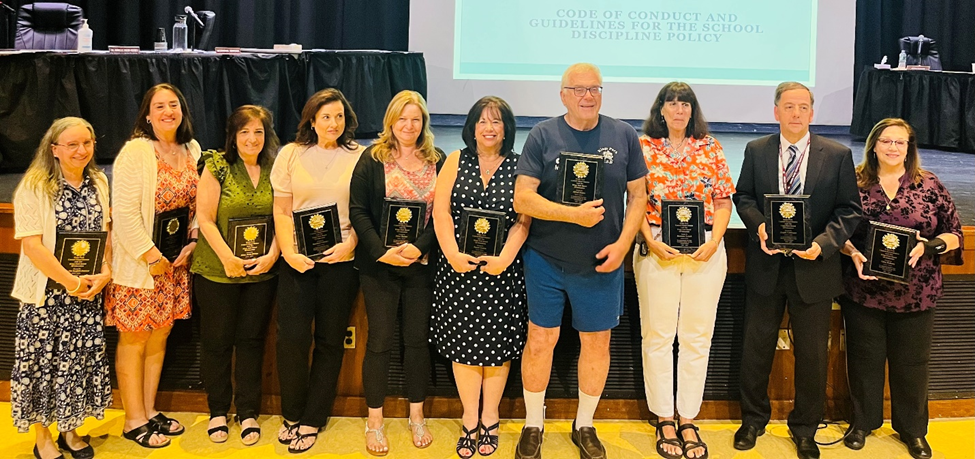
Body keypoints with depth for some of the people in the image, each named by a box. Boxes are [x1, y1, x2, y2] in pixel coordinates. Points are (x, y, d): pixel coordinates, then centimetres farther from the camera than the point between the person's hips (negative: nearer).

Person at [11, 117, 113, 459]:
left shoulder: (99, 183, 5)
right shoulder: (34, 187, -11)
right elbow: (31, 245, -16)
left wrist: (105, 273, -5)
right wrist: (72, 282, -17)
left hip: (89, 292, 5)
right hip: (47, 293, -4)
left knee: (81, 359, 11)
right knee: (44, 360, 6)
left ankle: (70, 431, 29)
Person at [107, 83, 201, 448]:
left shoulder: (191, 150, 6)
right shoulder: (135, 151, -14)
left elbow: (197, 203, 13)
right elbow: (124, 214, -18)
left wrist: (192, 242, 0)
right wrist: (151, 256, -16)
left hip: (176, 261, 6)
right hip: (138, 262, -6)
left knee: (159, 337, 14)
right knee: (133, 341, 5)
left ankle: (150, 411, 28)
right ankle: (134, 421, 17)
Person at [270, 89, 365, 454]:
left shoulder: (359, 157, 2)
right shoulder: (291, 154, 5)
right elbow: (281, 211, 5)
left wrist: (350, 243, -13)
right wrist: (289, 253, -7)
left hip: (340, 259, 0)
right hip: (297, 258, 1)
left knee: (329, 340, 5)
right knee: (291, 336, -5)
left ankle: (311, 421, 20)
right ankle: (291, 414, 17)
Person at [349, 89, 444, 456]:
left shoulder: (438, 161, 5)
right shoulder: (372, 159, 0)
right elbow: (357, 210, -5)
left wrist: (420, 247, -14)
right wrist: (381, 251, -15)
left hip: (422, 264, 2)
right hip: (379, 265, -1)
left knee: (418, 339, 9)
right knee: (380, 341, 4)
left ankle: (417, 416, 24)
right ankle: (374, 421, 17)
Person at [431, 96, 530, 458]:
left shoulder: (519, 167, 3)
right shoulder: (455, 161, 6)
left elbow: (524, 220, -3)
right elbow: (441, 211, 0)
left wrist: (505, 257, -16)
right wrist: (453, 254, -12)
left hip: (502, 270, -1)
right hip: (459, 268, 1)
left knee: (497, 343, 4)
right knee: (463, 342, 3)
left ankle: (489, 419, 19)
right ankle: (469, 421, 14)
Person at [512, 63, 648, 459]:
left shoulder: (624, 136, 1)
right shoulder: (543, 136, -4)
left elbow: (638, 195, 5)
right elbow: (522, 199, -11)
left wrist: (622, 243, -8)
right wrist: (574, 214, -21)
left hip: (601, 263, 2)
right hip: (546, 261, -1)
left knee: (597, 343, 10)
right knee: (540, 340, 5)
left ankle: (585, 426, 30)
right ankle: (533, 426, 25)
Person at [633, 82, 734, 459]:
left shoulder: (710, 148, 8)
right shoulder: (643, 146, 4)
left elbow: (723, 201, 7)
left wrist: (714, 242, -7)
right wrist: (652, 242, -11)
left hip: (706, 253, 2)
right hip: (657, 251, -1)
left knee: (697, 336, 6)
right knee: (658, 335, 4)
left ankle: (689, 420, 17)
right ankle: (663, 420, 15)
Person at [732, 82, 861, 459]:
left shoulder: (837, 155, -3)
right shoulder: (756, 151, 2)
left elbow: (849, 210, -3)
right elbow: (743, 196, 8)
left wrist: (823, 244, -19)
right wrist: (758, 225, -13)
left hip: (813, 266, -1)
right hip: (766, 264, 1)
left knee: (812, 353, 10)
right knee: (756, 345, 11)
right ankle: (753, 419, 31)